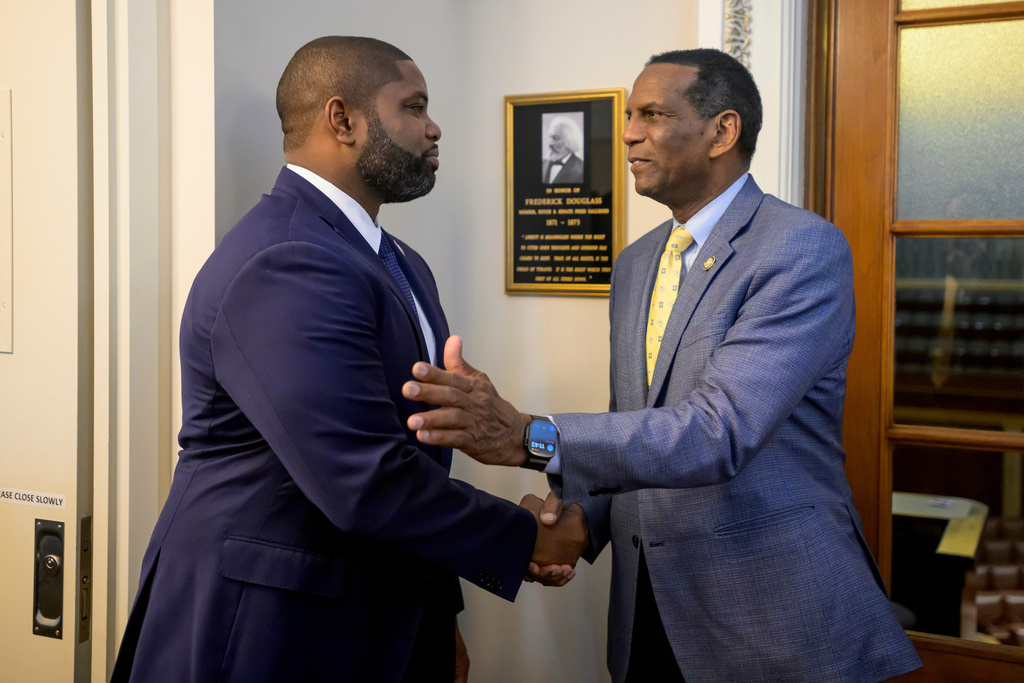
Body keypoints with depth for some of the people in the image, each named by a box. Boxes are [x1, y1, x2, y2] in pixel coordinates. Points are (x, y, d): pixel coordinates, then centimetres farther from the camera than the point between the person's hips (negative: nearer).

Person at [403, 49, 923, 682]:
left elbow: (720, 432, -27)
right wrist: (581, 514, -5)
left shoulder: (806, 249, -15)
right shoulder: (635, 264, 10)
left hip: (776, 614, -6)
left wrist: (530, 437, -35)